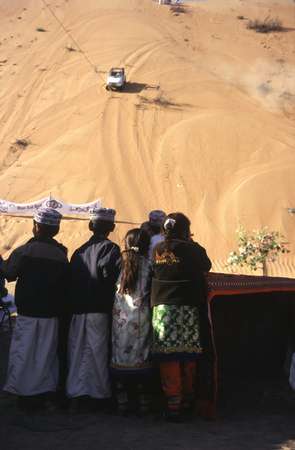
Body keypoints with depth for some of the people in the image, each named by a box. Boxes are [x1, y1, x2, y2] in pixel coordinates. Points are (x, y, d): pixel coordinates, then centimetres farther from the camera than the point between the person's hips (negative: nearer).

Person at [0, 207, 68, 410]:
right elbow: (65, 286, 2)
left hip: (27, 312, -3)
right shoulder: (61, 255, -4)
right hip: (51, 314, 3)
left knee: (24, 352, 9)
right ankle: (44, 391, 20)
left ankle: (25, 393, 13)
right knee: (47, 353, 13)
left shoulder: (23, 251, -14)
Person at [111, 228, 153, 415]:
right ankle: (142, 402, 9)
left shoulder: (120, 262, 3)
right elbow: (152, 293, -3)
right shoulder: (147, 265, -4)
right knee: (141, 358, 4)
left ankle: (122, 402, 11)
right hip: (140, 318, -2)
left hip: (120, 317, 2)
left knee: (120, 356, 7)